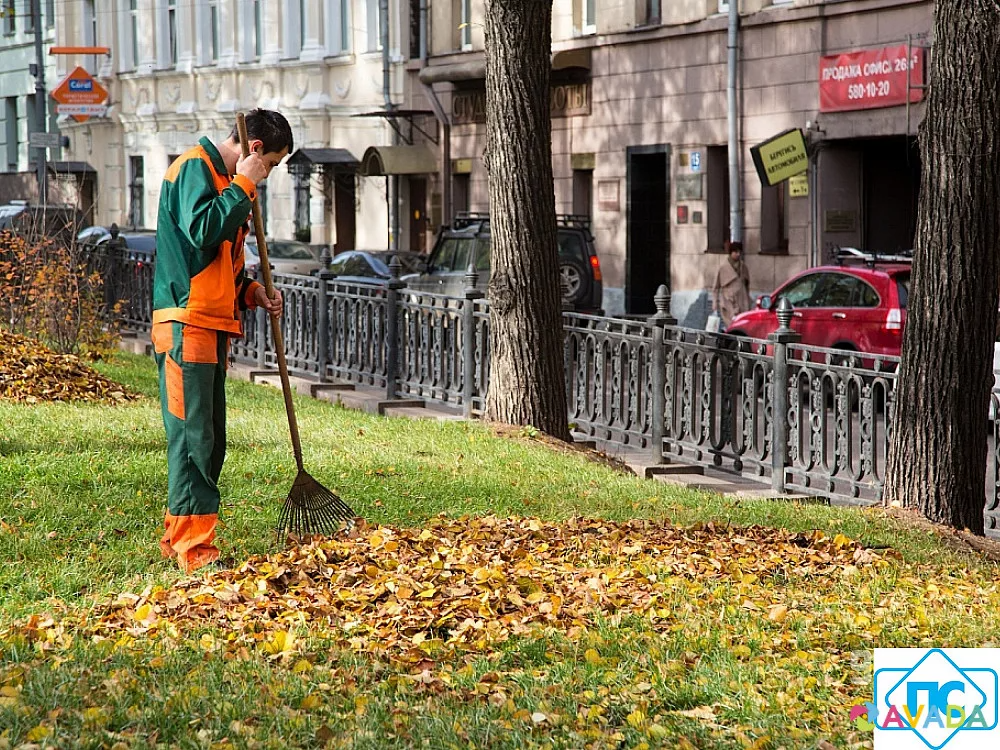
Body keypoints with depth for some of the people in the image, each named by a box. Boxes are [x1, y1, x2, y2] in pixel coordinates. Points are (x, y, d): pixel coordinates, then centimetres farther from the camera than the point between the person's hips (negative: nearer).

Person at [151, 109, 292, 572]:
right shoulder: (194, 167, -7)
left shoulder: (223, 178, 22)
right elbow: (202, 230, -24)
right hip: (186, 324, -10)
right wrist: (243, 186, -15)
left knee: (208, 438, 12)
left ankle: (177, 538, 18)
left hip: (212, 327, 10)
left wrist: (250, 292, 12)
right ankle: (193, 547, -10)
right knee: (193, 436, -11)